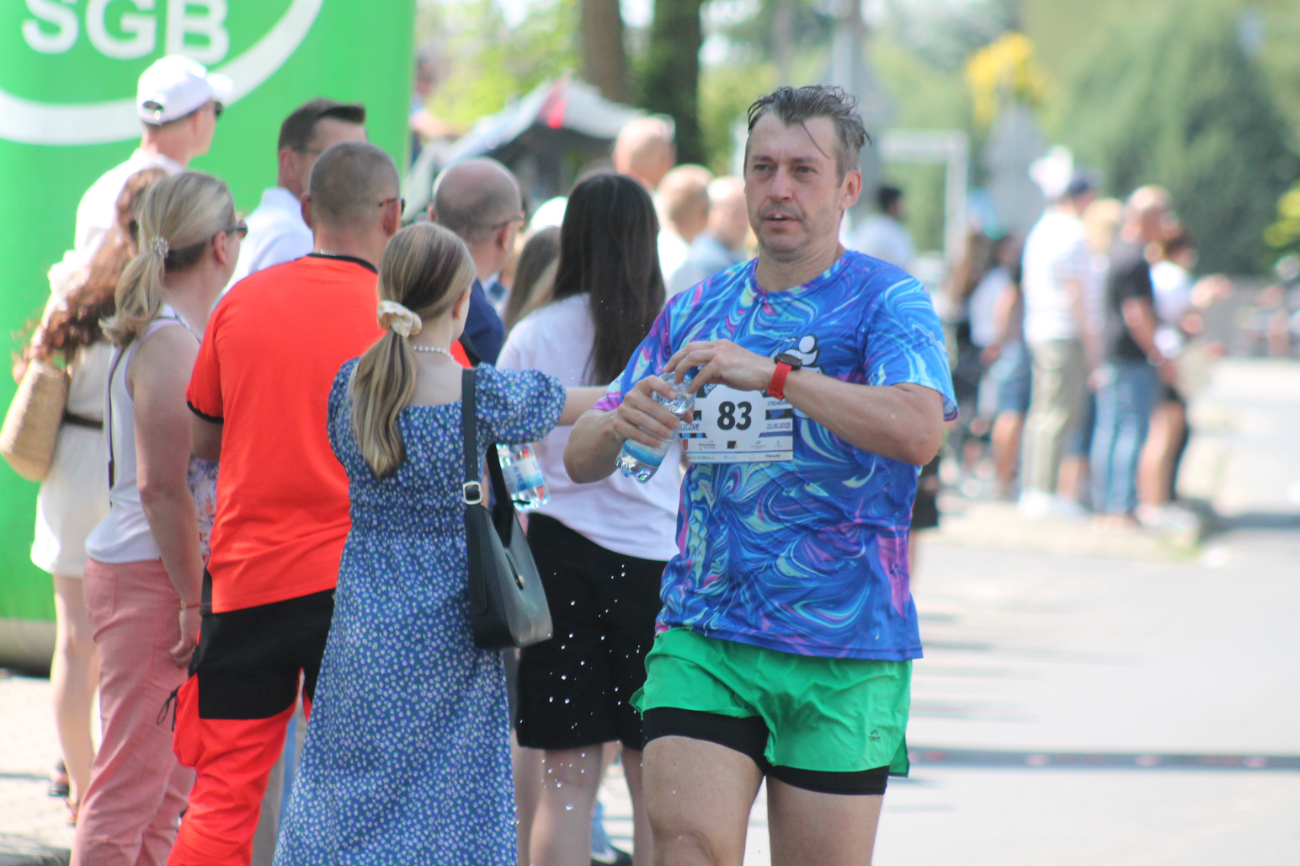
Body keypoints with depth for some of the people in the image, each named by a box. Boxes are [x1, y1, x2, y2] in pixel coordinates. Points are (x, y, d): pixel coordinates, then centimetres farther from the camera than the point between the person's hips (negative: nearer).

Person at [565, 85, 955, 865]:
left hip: (842, 652, -3)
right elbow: (581, 461, 15)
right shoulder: (697, 310, 12)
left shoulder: (886, 301, -3)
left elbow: (918, 432, -22)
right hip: (702, 635, 3)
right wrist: (616, 425, -9)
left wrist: (774, 373, -27)